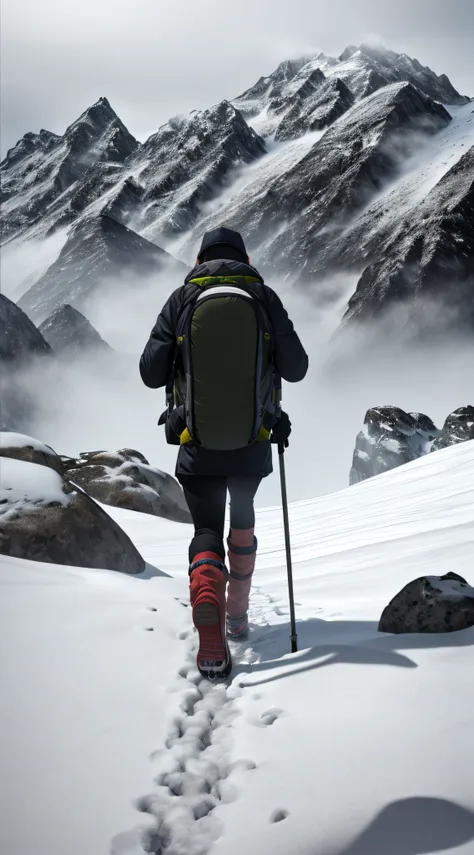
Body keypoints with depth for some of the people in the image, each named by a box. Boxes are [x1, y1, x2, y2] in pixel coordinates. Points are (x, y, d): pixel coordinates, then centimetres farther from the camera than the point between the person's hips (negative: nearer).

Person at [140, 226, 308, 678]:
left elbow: (150, 373, -3)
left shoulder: (181, 299, -2)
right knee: (243, 519, 25)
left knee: (207, 531, 7)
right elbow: (296, 369, -1)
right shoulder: (264, 297, -1)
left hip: (198, 446, -1)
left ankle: (210, 630, -16)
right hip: (252, 443, 1)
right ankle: (237, 614, 35)